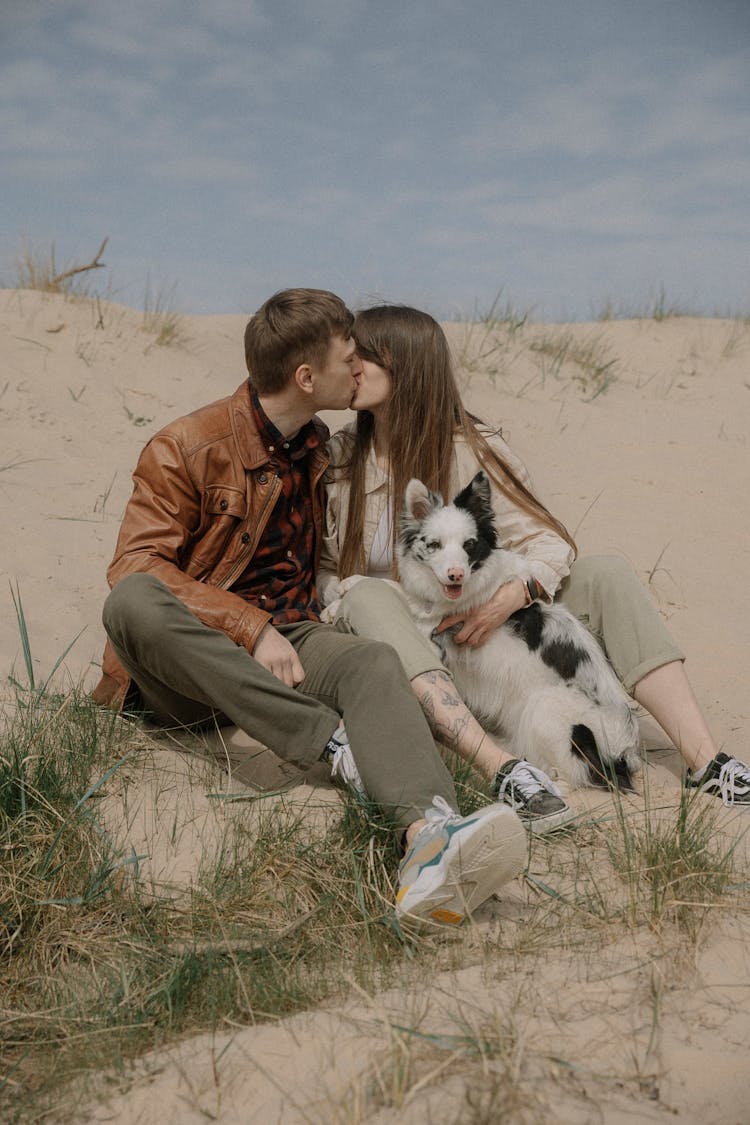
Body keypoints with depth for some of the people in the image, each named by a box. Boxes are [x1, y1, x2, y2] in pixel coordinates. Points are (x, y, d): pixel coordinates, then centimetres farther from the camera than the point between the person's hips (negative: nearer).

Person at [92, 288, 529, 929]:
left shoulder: (319, 449, 15)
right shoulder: (187, 448, -6)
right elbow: (136, 563, -15)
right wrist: (254, 630, -25)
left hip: (285, 642, 4)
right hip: (183, 667, -3)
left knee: (374, 663, -30)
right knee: (132, 603, -37)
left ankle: (430, 838, -60)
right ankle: (334, 743, -43)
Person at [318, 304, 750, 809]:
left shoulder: (473, 450, -3)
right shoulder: (338, 459, -2)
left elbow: (547, 541, -7)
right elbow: (322, 567, -1)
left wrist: (513, 594, -27)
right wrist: (347, 608, -22)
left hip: (488, 634, 1)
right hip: (399, 651, -1)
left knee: (606, 574, -16)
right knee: (370, 597, -35)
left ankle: (704, 761, -24)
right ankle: (501, 768, -49)